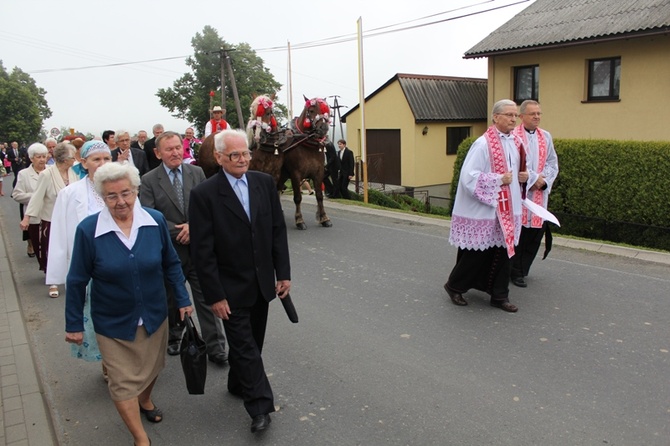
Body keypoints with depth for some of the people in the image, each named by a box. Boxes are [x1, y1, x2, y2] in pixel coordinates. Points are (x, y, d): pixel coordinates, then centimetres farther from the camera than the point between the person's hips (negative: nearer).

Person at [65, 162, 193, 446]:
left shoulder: (156, 221, -12)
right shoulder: (88, 230, -17)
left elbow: (171, 264, 1)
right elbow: (77, 281, -8)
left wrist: (183, 300, 2)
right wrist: (74, 324, -2)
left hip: (154, 316, 3)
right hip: (113, 324, -2)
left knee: (151, 368, 22)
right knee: (123, 382, 7)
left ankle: (145, 400, 54)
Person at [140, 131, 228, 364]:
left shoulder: (197, 173, 3)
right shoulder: (149, 181, -4)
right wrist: (179, 232, -16)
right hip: (169, 250, -1)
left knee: (207, 299, 3)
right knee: (172, 299, 17)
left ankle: (215, 347, 11)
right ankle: (173, 339, 38)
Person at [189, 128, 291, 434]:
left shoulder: (264, 183, 0)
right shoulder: (204, 194, -14)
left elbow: (278, 230, 4)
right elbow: (202, 251, -13)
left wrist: (283, 273, 1)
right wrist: (215, 295, -14)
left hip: (262, 284, 5)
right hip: (232, 289, -5)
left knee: (251, 342, 19)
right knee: (245, 348, 2)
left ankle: (238, 383, 42)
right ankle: (260, 407, 14)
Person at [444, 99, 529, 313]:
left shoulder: (515, 142, 9)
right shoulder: (483, 144, -15)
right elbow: (469, 176, -21)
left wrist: (524, 176, 3)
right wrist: (499, 179, -20)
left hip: (506, 210, 7)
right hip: (483, 210, -7)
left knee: (503, 252, 10)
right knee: (477, 254, 3)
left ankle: (500, 296, 22)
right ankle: (454, 286, 24)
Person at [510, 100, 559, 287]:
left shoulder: (546, 136, 12)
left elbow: (553, 163, 11)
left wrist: (544, 181, -6)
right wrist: (533, 178, -13)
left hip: (540, 193, 5)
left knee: (536, 231, 8)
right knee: (518, 232, -1)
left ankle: (523, 268, 23)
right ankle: (516, 272, 12)